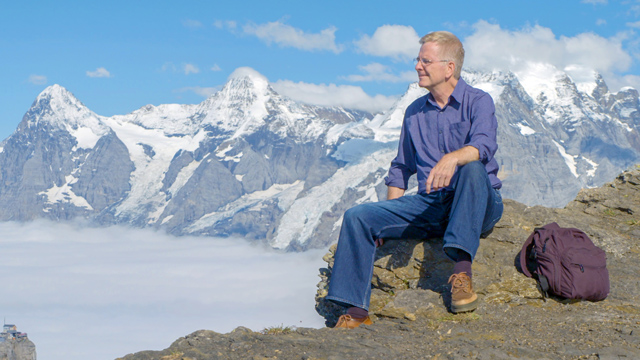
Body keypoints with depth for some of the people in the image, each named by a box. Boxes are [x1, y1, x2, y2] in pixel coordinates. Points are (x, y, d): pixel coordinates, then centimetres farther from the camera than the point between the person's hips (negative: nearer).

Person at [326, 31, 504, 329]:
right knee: (358, 217, -14)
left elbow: (484, 145, -23)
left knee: (472, 168, -37)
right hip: (428, 205, 5)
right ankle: (356, 310, -15)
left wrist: (453, 158, -45)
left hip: (476, 207, -5)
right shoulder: (415, 112, 16)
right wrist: (388, 221, 9)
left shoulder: (478, 102, -1)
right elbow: (401, 169, 21)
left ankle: (462, 272, -39)